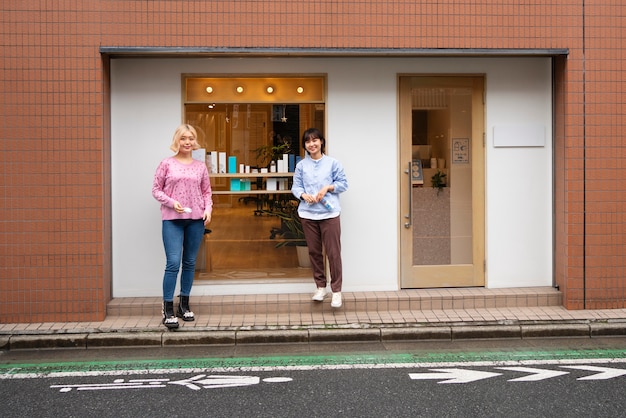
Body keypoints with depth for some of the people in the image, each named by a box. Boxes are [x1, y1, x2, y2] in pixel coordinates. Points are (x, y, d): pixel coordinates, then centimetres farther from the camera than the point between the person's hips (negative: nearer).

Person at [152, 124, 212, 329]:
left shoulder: (201, 166, 9)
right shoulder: (166, 164, 1)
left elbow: (207, 192, 13)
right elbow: (156, 190, 1)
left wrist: (208, 209, -4)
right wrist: (171, 202, -14)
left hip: (196, 219, 3)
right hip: (172, 219, -3)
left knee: (190, 263, 10)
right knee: (173, 263, -10)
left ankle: (184, 304, 23)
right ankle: (168, 309, -3)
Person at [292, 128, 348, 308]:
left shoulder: (333, 163, 1)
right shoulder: (301, 165, 6)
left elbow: (343, 184, 3)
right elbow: (296, 186, 5)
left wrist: (327, 188, -12)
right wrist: (304, 195, -15)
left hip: (329, 213, -2)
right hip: (308, 214, 3)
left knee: (333, 253, -4)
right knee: (314, 252, 11)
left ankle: (336, 290, 5)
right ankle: (321, 287, 25)